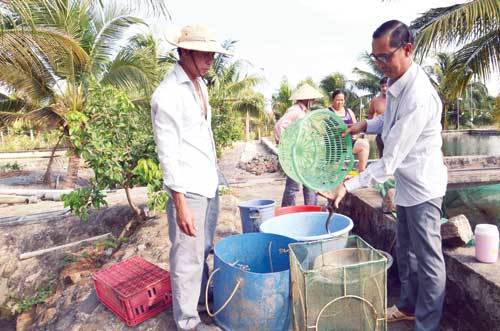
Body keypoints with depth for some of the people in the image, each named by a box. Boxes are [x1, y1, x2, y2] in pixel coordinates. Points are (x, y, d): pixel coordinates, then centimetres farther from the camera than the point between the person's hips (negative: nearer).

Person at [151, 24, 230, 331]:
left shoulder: (200, 84, 11)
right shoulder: (168, 94, -16)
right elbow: (168, 154, -18)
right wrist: (180, 203, -18)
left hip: (209, 183, 9)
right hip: (189, 189, -8)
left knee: (206, 248, 21)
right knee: (188, 256, 4)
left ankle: (205, 295, 41)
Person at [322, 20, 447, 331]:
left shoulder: (418, 96, -27)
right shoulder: (398, 84, 0)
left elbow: (390, 161, -27)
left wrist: (349, 185, -24)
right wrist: (366, 125, 1)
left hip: (422, 185, -9)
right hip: (406, 184, 9)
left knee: (428, 259, 7)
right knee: (405, 252, 21)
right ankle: (408, 306, 41)